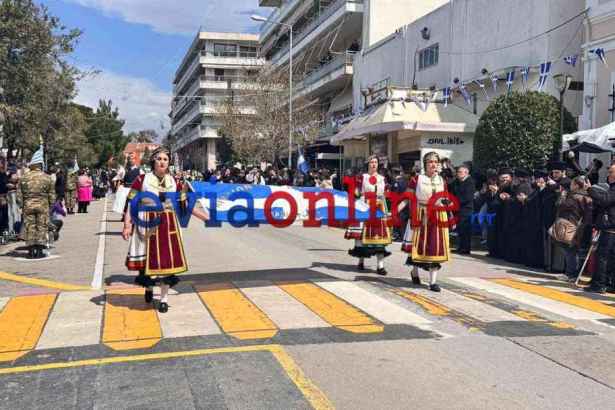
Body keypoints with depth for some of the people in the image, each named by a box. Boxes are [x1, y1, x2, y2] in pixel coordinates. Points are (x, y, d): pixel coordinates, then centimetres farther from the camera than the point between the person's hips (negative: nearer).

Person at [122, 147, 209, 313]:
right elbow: (131, 205, -5)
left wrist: (207, 217, 4)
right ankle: (149, 287, 37)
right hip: (147, 225, -2)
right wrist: (127, 226, -13)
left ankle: (164, 298, 17)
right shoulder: (142, 180, -4)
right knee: (149, 258, 5)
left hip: (168, 226, 2)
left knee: (167, 259, 4)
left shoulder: (174, 182, 5)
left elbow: (187, 204, 8)